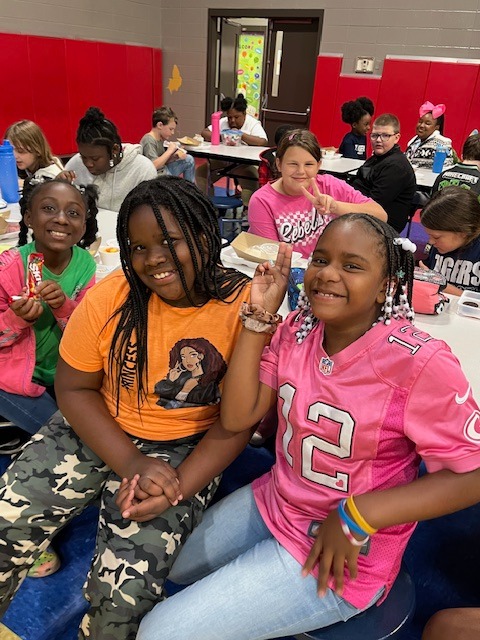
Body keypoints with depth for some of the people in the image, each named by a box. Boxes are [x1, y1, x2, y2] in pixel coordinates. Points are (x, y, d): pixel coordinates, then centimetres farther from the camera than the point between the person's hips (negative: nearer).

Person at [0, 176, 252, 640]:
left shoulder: (244, 306, -18)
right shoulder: (110, 296, -13)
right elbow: (73, 388, -5)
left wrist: (178, 487, -20)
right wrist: (133, 465, -16)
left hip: (185, 447, -2)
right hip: (96, 430, 3)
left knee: (127, 589, -14)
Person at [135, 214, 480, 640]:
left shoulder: (420, 363, -25)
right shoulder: (296, 330, -7)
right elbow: (237, 418, -10)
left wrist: (358, 515, -24)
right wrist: (260, 316, -16)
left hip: (344, 552, -6)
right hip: (271, 504, 6)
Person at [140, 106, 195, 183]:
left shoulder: (162, 138, 8)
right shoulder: (149, 141, -19)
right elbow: (154, 165, -30)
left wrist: (176, 155, -4)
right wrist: (170, 151, -20)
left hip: (165, 170, 10)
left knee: (189, 160, 14)